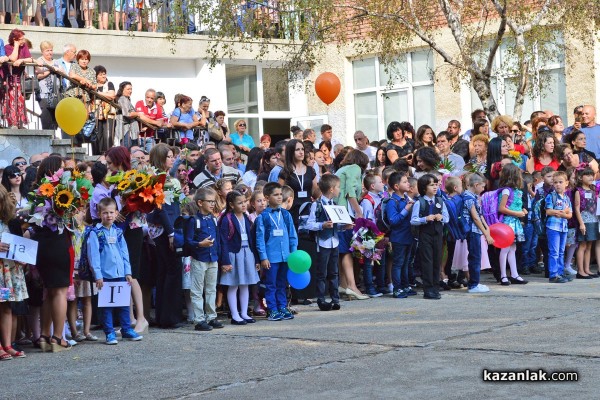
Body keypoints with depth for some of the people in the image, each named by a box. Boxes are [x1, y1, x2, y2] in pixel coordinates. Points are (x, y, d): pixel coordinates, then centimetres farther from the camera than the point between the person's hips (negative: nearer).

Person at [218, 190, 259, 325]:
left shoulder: (247, 218, 8)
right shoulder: (227, 220, -11)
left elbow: (251, 239, 12)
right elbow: (224, 242, -13)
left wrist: (255, 258, 11)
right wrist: (225, 261, -16)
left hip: (247, 253, 6)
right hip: (234, 254, -6)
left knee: (245, 285, 12)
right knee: (233, 286, 2)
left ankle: (244, 313, 20)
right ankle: (235, 316, 7)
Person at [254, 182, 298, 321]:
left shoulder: (286, 214, 7)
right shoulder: (262, 216, -4)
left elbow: (293, 235, 11)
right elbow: (260, 238, -5)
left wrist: (294, 253, 5)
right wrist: (263, 257, -8)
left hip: (285, 256, 4)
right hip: (271, 256, -4)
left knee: (282, 284, 12)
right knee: (271, 285, 2)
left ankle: (283, 307, 19)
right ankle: (273, 310, 8)